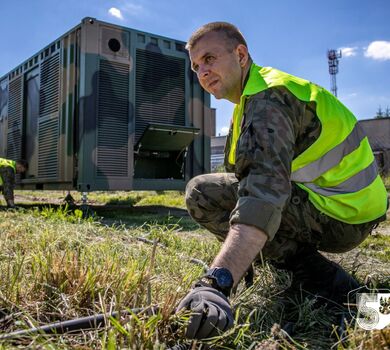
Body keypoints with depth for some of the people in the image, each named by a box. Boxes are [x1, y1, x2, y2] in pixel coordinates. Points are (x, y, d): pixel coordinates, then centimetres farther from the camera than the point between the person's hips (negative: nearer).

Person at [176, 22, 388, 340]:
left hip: (339, 216, -10)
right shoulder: (265, 88, 15)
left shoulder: (268, 99, -17)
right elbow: (255, 173, 21)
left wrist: (216, 283, -43)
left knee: (202, 192, -13)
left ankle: (318, 278, -9)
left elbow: (265, 190, -34)